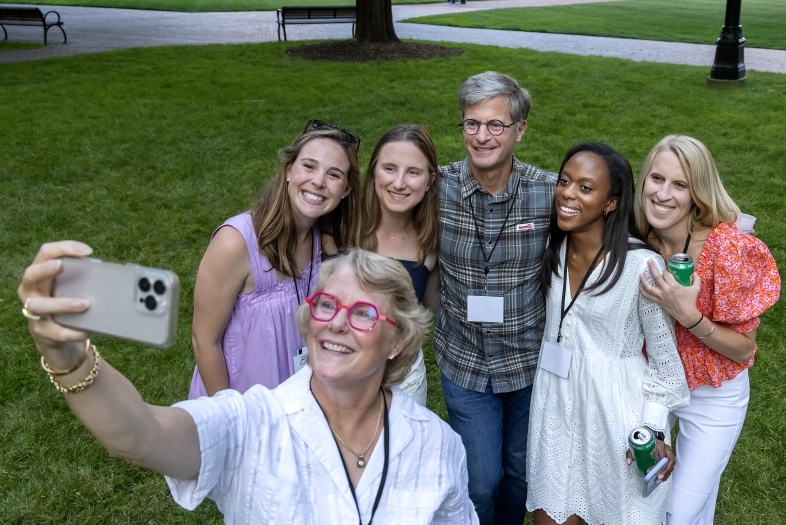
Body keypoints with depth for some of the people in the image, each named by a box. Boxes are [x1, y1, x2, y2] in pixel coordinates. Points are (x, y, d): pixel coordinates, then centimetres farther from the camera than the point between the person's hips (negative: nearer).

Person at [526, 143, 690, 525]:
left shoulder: (642, 265, -20)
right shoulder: (553, 248, -3)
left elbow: (663, 354, -10)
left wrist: (654, 429, -10)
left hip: (616, 408, -5)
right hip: (555, 401, 5)